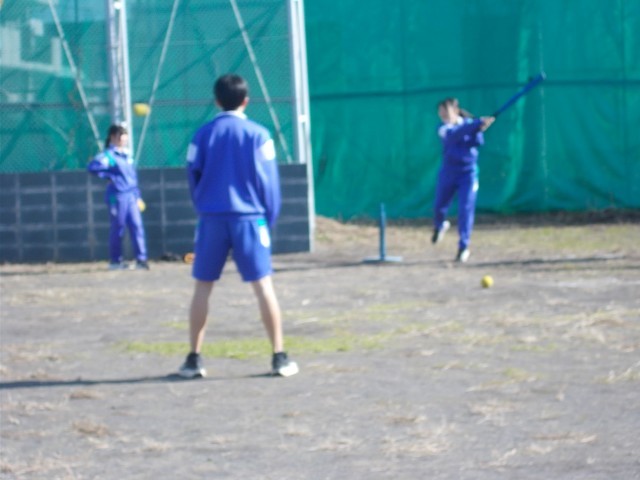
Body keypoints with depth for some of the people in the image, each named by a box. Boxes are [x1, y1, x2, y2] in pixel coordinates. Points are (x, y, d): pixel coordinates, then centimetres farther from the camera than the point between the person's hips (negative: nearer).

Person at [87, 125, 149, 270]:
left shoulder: (127, 155, 17)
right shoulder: (108, 155, -6)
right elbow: (92, 166, -20)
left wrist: (138, 197, 19)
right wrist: (107, 175, -14)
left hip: (131, 196, 7)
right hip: (117, 196, -7)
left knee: (137, 225, -2)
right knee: (117, 228, 0)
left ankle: (141, 259, -3)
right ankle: (115, 261, 10)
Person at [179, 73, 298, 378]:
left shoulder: (204, 134, 4)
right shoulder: (258, 134, -1)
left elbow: (192, 174, 7)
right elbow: (268, 181, 0)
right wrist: (270, 219, 9)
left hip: (211, 218, 2)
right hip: (249, 217, -2)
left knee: (202, 286, 9)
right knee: (263, 285, 0)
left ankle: (194, 359, 9)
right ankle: (279, 357, -1)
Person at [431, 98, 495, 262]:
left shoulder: (470, 123, -2)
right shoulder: (443, 129, -7)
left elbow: (478, 142, -14)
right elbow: (456, 134, -28)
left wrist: (478, 130, -35)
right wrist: (478, 123, -39)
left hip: (468, 173, -1)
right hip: (448, 172, 1)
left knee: (466, 209, -11)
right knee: (439, 206, 11)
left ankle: (463, 247, -4)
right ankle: (440, 226, 47)